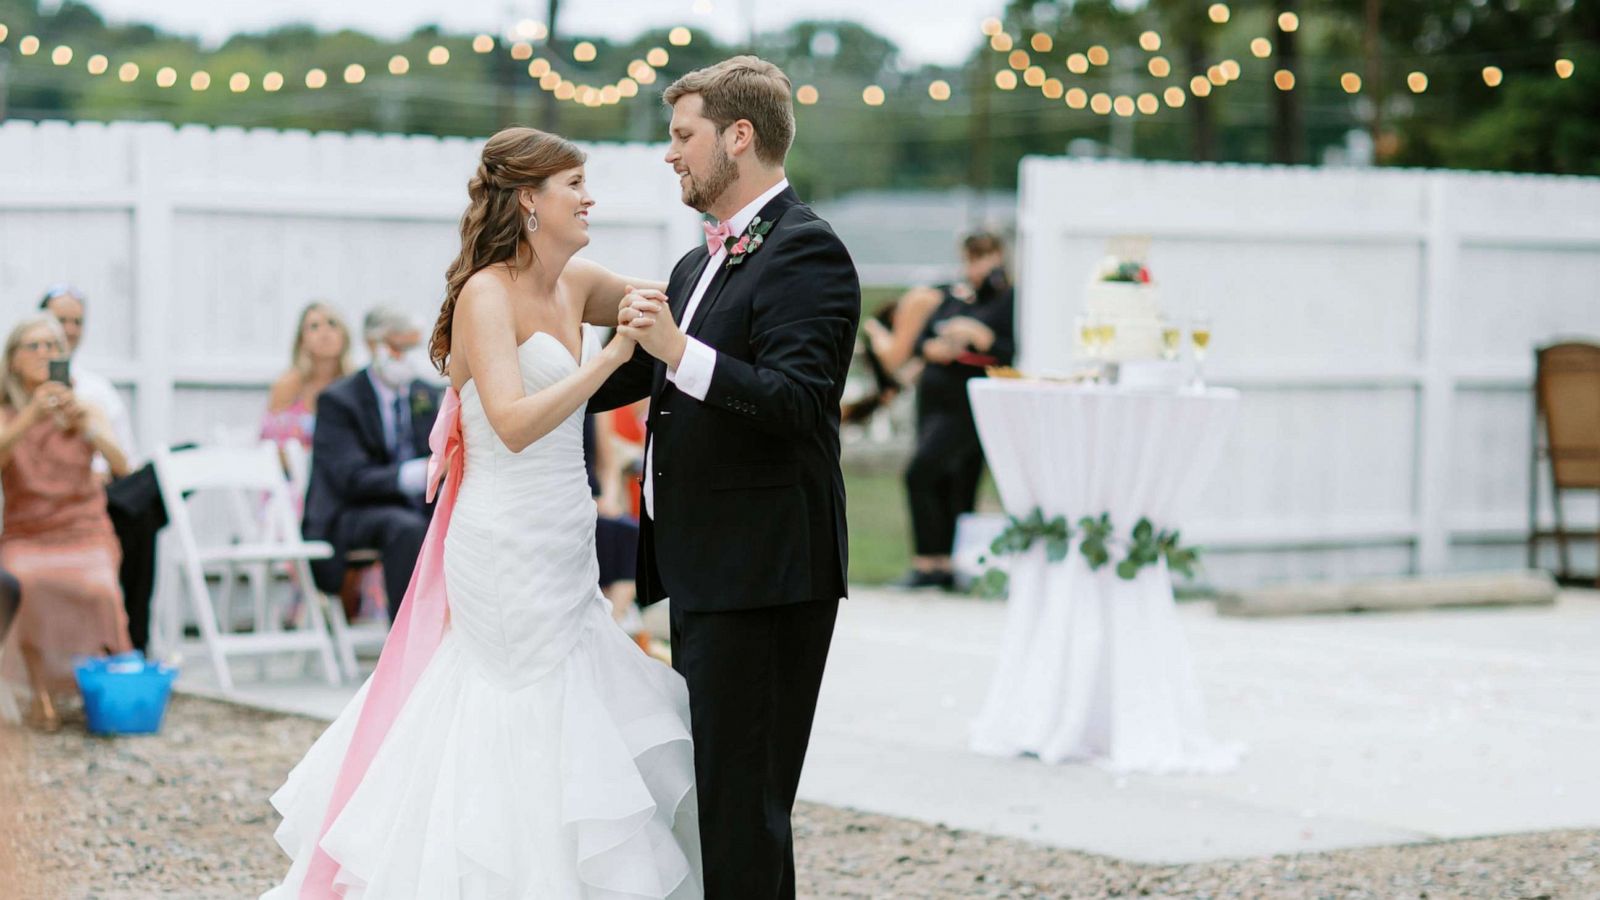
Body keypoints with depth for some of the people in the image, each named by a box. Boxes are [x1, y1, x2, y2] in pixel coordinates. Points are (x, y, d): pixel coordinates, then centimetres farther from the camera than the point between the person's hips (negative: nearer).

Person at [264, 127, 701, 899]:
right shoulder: (488, 294, -14)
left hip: (563, 552, 8)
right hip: (511, 552, -8)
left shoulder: (575, 286, 8)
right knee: (538, 735, -2)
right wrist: (611, 356, -26)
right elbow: (515, 423, -26)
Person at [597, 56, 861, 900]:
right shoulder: (701, 263, 18)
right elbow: (634, 376, 28)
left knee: (743, 804, -8)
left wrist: (684, 354, -31)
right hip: (704, 572, 10)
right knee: (714, 791, 15)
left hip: (764, 575, -10)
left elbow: (799, 402, -23)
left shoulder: (804, 252, -12)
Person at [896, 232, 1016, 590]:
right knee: (941, 483, 9)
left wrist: (977, 335, -22)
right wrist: (936, 349, -8)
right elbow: (921, 341, 13)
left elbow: (1015, 354, -14)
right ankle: (947, 565, 16)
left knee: (920, 473, -18)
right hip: (934, 395, 7)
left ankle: (928, 563, -13)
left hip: (969, 404, -7)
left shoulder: (1011, 301, -5)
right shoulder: (953, 294, 14)